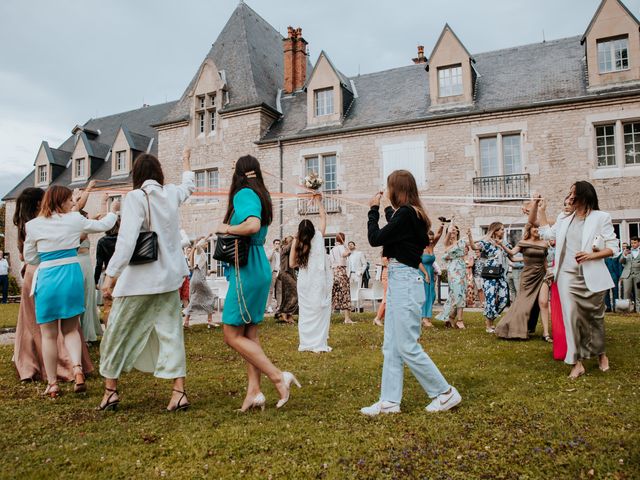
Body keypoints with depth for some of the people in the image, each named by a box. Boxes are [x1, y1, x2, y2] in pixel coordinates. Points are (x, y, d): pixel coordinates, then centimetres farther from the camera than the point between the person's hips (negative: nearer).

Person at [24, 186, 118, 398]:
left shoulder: (33, 225, -2)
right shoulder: (75, 219, -1)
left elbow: (29, 257, 7)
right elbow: (102, 225, 16)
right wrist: (113, 211, 34)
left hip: (47, 278, -1)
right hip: (72, 275, 1)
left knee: (49, 335, 10)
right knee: (71, 329, 16)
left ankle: (52, 384, 16)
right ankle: (78, 369, -5)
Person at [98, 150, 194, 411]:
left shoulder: (136, 197, -11)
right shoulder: (172, 193, 5)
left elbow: (126, 240, -19)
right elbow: (189, 186, 30)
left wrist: (110, 275, -16)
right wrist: (186, 161, 47)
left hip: (139, 279, -5)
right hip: (169, 277, 5)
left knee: (118, 332, 12)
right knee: (171, 332, 7)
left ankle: (110, 390, 23)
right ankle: (179, 392, 5)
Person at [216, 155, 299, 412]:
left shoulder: (244, 194, -11)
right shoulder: (259, 195, 15)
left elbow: (253, 225, -28)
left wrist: (226, 228, -14)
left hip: (247, 271, -9)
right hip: (257, 268, 10)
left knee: (232, 335, -2)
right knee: (249, 334, 12)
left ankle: (279, 377, -2)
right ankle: (254, 392, 14)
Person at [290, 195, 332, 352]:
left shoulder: (297, 243, 0)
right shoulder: (318, 237, -2)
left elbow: (292, 264, 4)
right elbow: (323, 216, 11)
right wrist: (319, 202, 22)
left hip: (304, 282, 2)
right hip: (319, 281, -2)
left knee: (305, 312, 10)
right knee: (320, 310, 3)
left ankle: (306, 343, 16)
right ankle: (319, 344, 3)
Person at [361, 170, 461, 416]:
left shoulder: (405, 213, -15)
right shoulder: (411, 213, 13)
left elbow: (375, 239, -14)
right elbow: (394, 228, 30)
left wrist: (373, 210, -2)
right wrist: (386, 210, 32)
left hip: (405, 281, -10)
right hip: (398, 280, 10)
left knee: (407, 347, -3)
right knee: (391, 346, 10)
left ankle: (445, 393, 11)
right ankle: (390, 401, 15)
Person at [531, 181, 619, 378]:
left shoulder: (601, 218, -1)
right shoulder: (564, 220, 13)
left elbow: (613, 248, -2)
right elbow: (547, 233, 23)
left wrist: (592, 255, -18)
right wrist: (540, 211, 19)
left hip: (591, 277, -3)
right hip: (568, 275, 3)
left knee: (595, 316, 10)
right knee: (572, 317, -4)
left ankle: (601, 353, 35)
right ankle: (578, 362, 1)